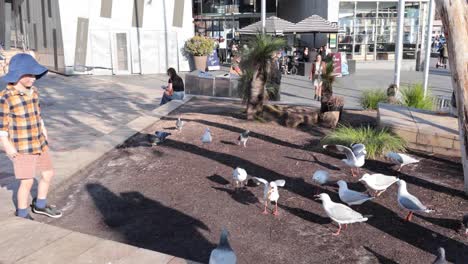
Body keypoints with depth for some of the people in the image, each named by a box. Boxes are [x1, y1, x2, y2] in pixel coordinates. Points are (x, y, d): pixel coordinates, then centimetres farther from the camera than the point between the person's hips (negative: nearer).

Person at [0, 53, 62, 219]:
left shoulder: (33, 92, 4)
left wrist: (44, 133, 16)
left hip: (39, 144, 7)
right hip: (21, 148, -7)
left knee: (48, 173, 14)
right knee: (27, 181, -2)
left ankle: (40, 205, 34)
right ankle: (22, 215, 18)